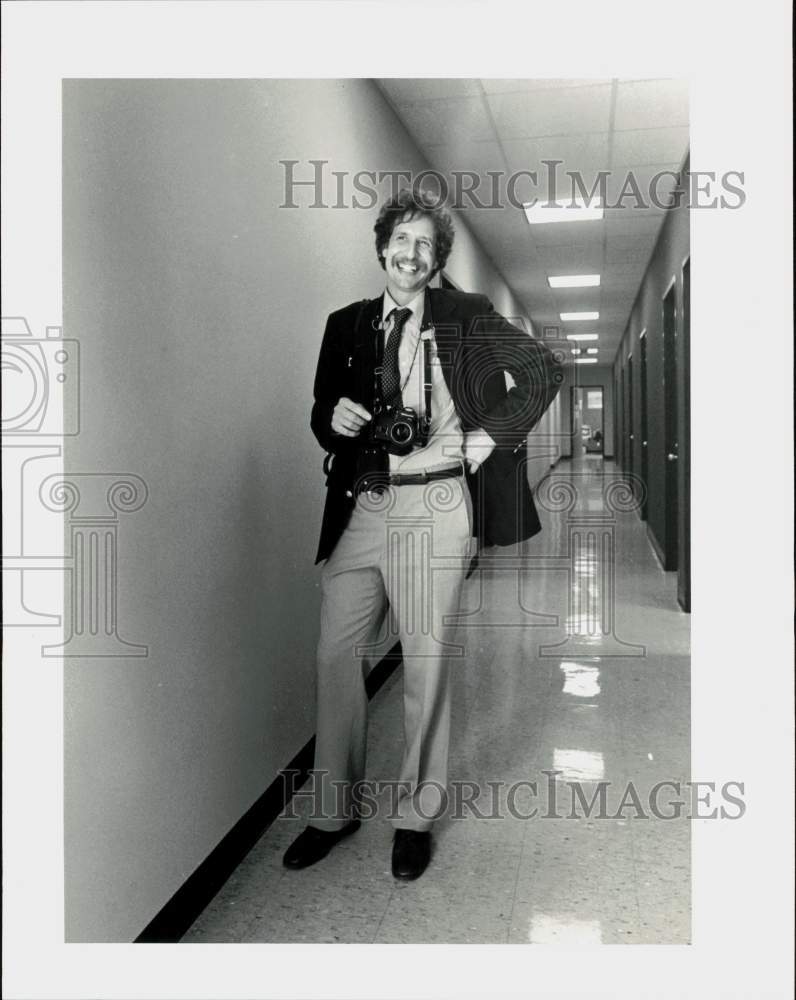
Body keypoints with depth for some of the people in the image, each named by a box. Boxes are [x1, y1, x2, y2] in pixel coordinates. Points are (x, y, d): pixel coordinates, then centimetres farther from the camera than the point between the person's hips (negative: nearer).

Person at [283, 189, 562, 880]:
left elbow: (544, 371, 4)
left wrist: (487, 440, -3)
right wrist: (335, 418, -5)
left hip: (433, 504, -3)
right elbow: (323, 415, 19)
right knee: (336, 654, 5)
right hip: (361, 508, 4)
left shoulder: (466, 318, 4)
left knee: (426, 661, 3)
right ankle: (335, 810, 23)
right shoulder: (347, 325, 14)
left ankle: (416, 815, 22)